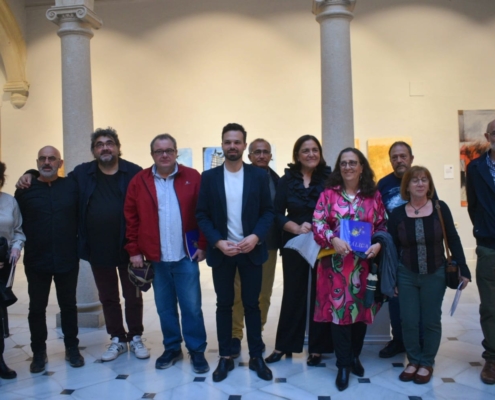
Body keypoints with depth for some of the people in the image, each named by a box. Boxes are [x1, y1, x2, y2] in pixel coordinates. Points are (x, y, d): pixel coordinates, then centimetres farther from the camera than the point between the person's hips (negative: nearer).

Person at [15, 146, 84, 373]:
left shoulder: (72, 187, -1)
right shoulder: (25, 190, 2)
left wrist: (79, 245, -9)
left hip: (67, 259, 0)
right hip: (36, 261, 1)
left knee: (68, 305, 12)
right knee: (37, 308, 10)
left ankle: (72, 348, 26)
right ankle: (38, 353, 24)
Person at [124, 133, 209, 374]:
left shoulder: (192, 177, -2)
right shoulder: (139, 181, 2)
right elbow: (131, 218, 2)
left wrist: (203, 245, -6)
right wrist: (134, 250, -1)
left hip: (186, 255, -2)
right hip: (156, 257, 2)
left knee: (191, 306, 4)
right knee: (165, 307, 13)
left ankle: (197, 351, 18)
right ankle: (172, 348, 29)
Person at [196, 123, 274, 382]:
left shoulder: (259, 175, 1)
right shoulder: (209, 177, 1)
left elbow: (268, 211, 0)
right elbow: (201, 215, -1)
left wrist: (256, 236, -16)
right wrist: (218, 242, -13)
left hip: (251, 250, 0)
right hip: (221, 251, 0)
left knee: (252, 304, 8)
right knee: (224, 304, 9)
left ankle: (256, 357, 21)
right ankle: (225, 357, 21)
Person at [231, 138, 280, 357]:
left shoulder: (277, 180, 6)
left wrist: (281, 241, 3)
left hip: (268, 245, 4)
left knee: (264, 292, 12)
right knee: (238, 291, 4)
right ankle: (235, 335, 14)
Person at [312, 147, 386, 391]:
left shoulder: (374, 196, 7)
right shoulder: (329, 194, 2)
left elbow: (382, 225, 9)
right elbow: (317, 223, -5)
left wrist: (378, 244, -9)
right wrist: (333, 239, -22)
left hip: (364, 264, 2)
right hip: (336, 263, -2)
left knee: (361, 309, 10)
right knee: (338, 309, -2)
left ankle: (355, 356, 31)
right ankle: (343, 365, 10)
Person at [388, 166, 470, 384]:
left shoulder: (440, 208, -7)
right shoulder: (397, 214, -5)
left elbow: (453, 240, -1)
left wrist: (463, 269, -4)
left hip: (435, 275, 0)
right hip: (406, 275, 1)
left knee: (431, 321, 8)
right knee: (409, 321, 4)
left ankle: (427, 363, 24)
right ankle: (414, 361, 23)